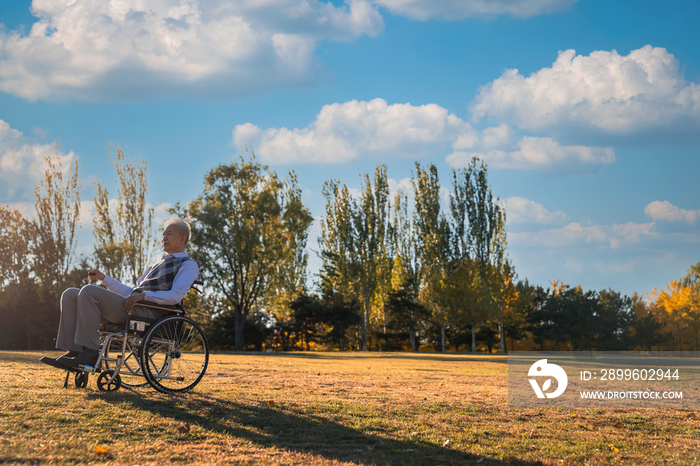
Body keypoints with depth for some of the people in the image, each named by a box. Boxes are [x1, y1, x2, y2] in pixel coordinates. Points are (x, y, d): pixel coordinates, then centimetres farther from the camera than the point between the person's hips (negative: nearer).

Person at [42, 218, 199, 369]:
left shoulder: (188, 265, 6)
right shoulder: (156, 265, 35)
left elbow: (176, 296, -12)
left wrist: (143, 295, -20)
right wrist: (104, 278, 22)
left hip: (148, 311, -9)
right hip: (128, 306, 9)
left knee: (89, 291, -25)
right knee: (70, 295, -1)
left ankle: (90, 353, -28)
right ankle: (73, 352, -14)